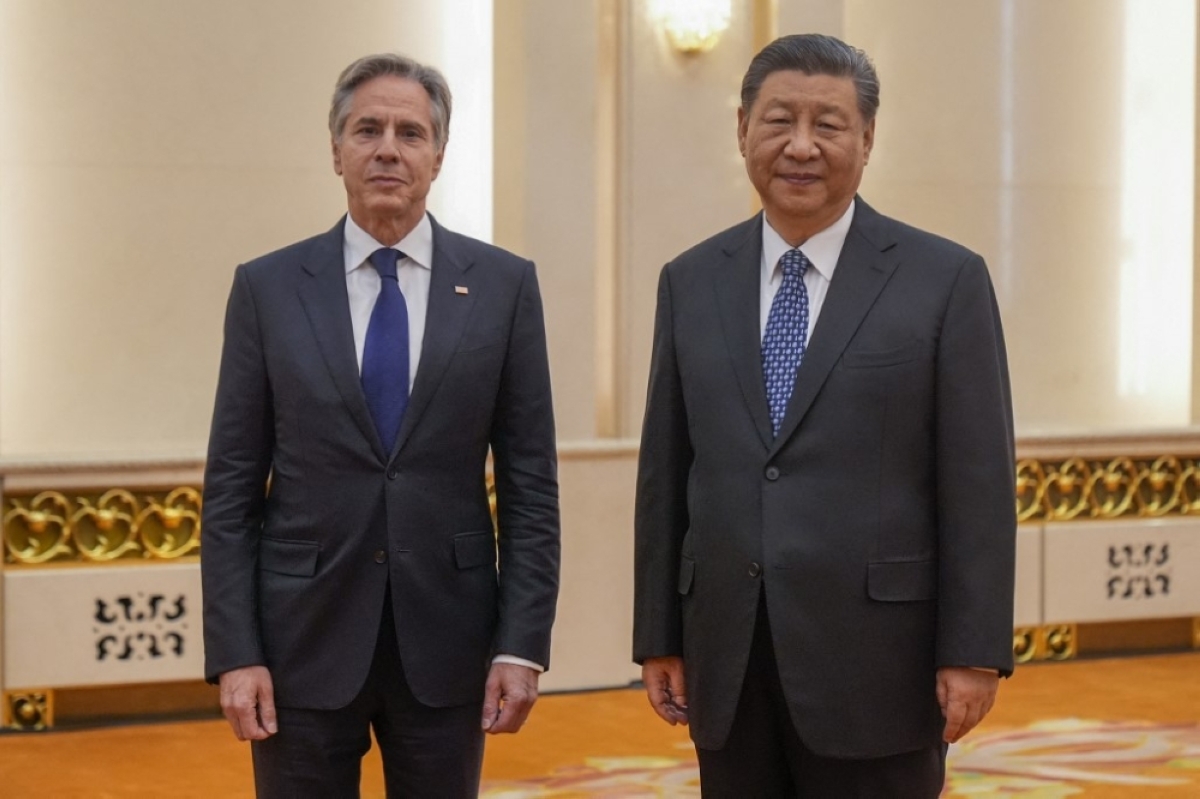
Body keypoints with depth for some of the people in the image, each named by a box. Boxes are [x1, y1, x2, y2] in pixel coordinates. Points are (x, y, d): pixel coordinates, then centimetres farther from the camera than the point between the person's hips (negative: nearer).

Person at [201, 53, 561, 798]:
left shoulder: (504, 284, 2)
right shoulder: (268, 288, 1)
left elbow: (530, 481, 2)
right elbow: (231, 487, 1)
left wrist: (523, 643, -5)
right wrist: (234, 652, -6)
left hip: (446, 638, 0)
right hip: (304, 635, 0)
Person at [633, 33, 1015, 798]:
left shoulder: (947, 279, -2)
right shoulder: (692, 281, 9)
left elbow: (978, 481, -4)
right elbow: (665, 470, 10)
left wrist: (975, 651, -8)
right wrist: (659, 636, 8)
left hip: (875, 657, -3)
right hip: (727, 659, 3)